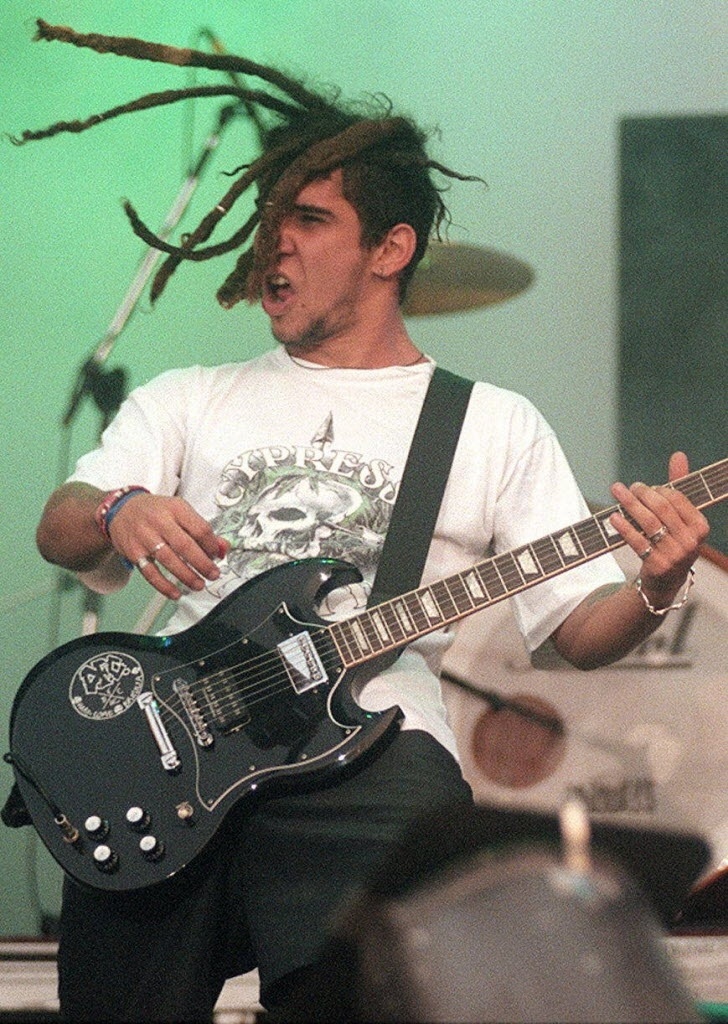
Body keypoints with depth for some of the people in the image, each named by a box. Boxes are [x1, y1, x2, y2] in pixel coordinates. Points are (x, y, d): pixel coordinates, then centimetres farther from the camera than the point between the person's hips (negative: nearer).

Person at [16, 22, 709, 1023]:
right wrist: (117, 517, -12)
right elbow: (58, 530, 11)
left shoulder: (495, 425, 17)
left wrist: (654, 590, -11)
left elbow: (580, 628, 11)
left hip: (368, 742, -2)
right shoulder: (189, 401, 23)